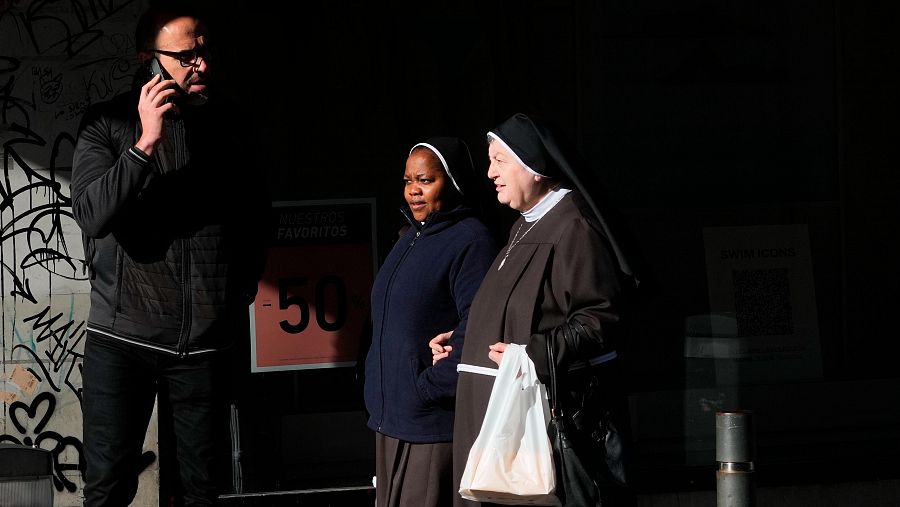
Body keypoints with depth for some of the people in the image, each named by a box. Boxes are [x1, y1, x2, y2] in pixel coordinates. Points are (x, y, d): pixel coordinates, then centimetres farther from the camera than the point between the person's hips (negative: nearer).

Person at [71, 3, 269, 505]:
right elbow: (92, 216, -18)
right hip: (124, 337, -3)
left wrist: (242, 289, 14)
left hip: (206, 341, 3)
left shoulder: (227, 124, 7)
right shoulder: (107, 123, -4)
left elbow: (256, 214, 20)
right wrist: (146, 142, -24)